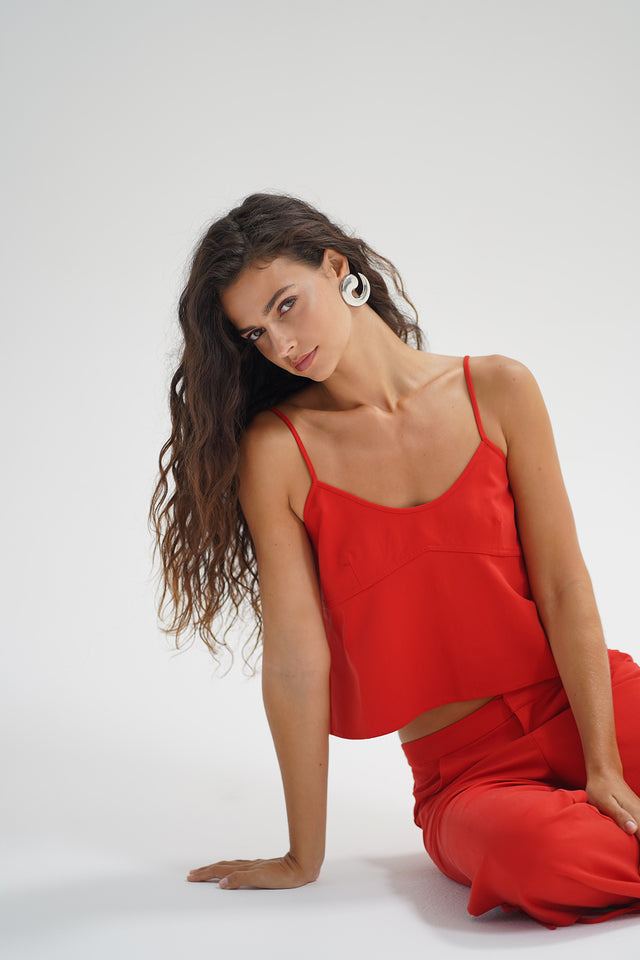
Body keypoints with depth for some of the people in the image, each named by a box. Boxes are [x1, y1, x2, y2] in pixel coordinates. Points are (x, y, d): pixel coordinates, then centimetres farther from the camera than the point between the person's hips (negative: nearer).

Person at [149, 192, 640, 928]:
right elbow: (296, 660, -8)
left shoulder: (496, 391, -1)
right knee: (538, 857, -32)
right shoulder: (277, 451, -6)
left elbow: (563, 584, -3)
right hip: (462, 769, -1)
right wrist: (304, 859, -3)